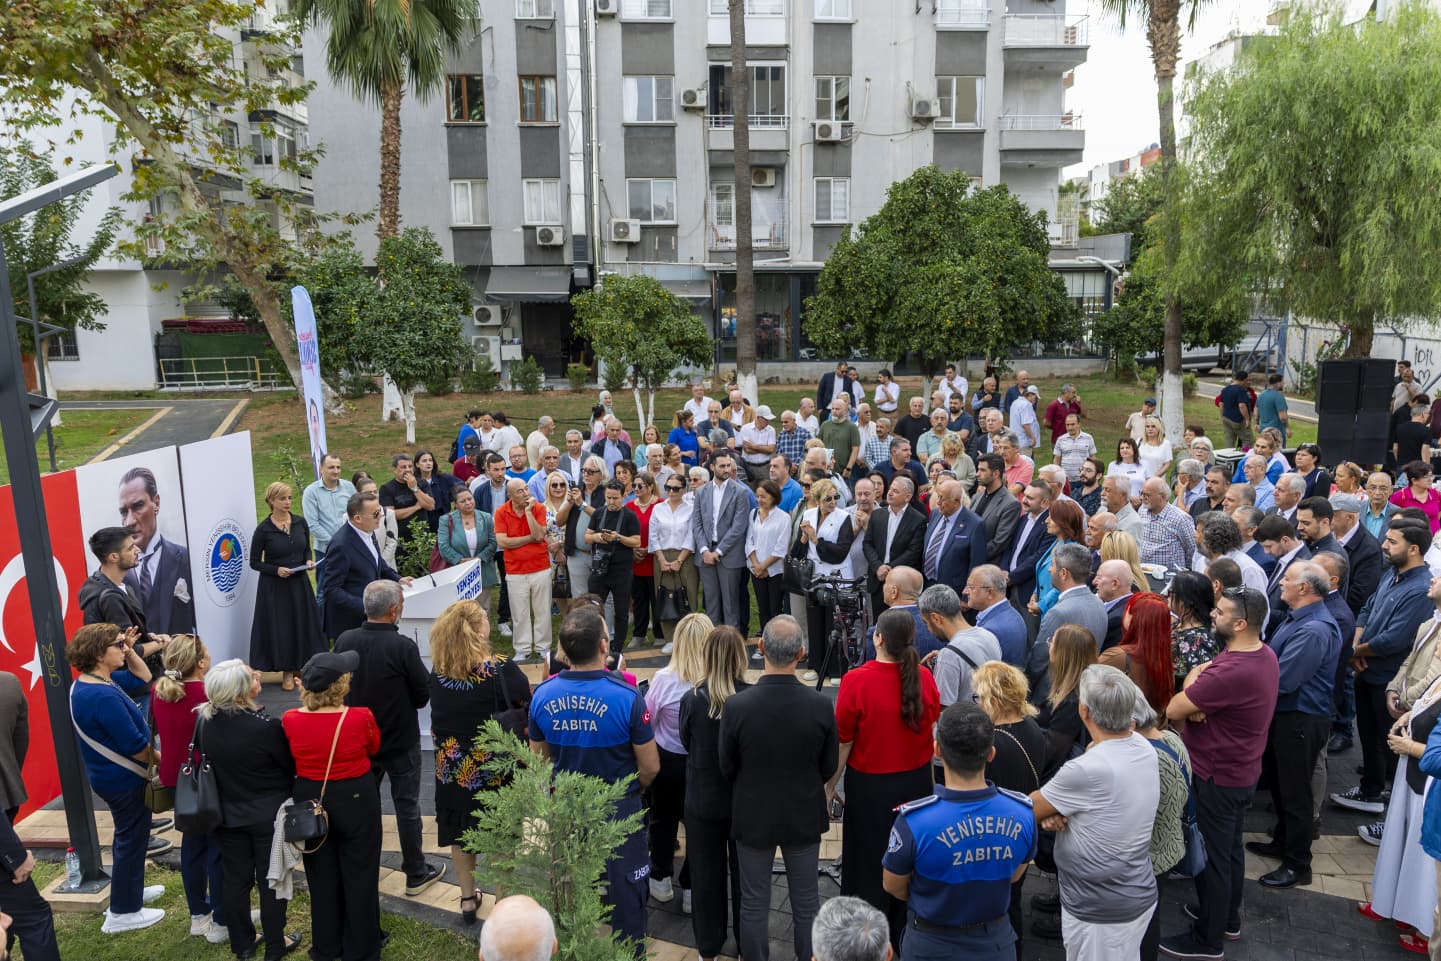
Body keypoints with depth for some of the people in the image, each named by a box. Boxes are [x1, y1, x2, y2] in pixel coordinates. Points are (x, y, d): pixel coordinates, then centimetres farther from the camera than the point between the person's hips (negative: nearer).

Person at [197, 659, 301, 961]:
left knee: (234, 878, 17)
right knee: (271, 878, 10)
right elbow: (291, 766, -14)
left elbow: (204, 758, 7)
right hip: (269, 814, -5)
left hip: (226, 813, 5)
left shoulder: (204, 722, -11)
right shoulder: (267, 726, -27)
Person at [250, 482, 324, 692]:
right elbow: (254, 562, -4)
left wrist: (308, 561, -7)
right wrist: (276, 570, -18)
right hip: (274, 586, -4)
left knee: (303, 625, 8)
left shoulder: (300, 522, 0)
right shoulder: (263, 529, -10)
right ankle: (287, 671, 16)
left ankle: (300, 667, 23)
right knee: (280, 627, 2)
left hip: (299, 582, 4)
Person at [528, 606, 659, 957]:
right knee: (625, 889, 18)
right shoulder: (626, 697, -25)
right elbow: (650, 767, -15)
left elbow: (539, 762, 0)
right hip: (619, 810, -3)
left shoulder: (543, 695, -14)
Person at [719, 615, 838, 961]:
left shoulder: (736, 706, -24)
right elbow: (829, 767, -6)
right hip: (805, 816, 1)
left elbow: (726, 768, -8)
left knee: (754, 903, 17)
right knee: (806, 902, 19)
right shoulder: (821, 705, -21)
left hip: (753, 816, -1)